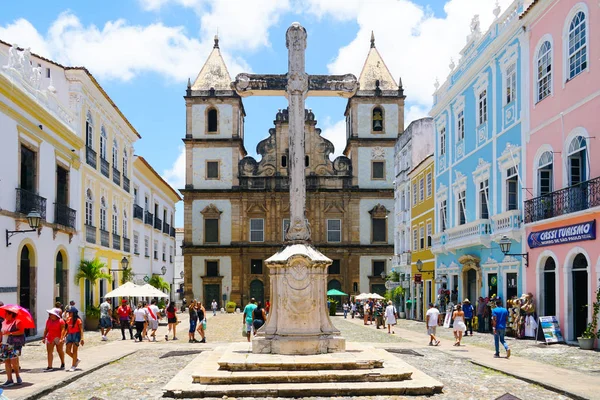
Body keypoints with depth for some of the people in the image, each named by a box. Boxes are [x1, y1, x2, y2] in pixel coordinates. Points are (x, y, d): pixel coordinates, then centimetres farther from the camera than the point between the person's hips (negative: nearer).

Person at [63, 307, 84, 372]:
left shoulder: (78, 320, -11)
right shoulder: (68, 319, 9)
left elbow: (81, 330, -14)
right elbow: (67, 329, 16)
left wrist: (82, 338, -22)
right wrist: (64, 337, 10)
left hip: (76, 335, -7)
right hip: (70, 335, 7)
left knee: (74, 351, -2)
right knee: (68, 351, 2)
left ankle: (73, 366, 5)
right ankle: (77, 360, 25)